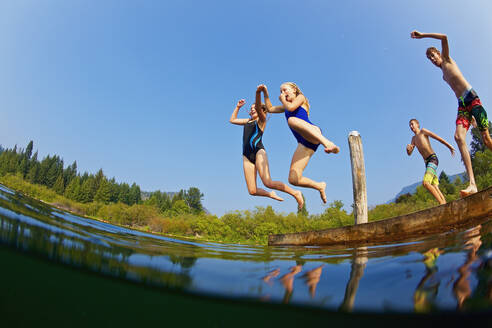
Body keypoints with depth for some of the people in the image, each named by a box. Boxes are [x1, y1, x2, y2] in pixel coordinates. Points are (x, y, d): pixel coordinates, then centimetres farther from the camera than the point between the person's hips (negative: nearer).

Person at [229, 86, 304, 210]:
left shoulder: (262, 120, 10)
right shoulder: (248, 121, 27)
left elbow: (258, 107, -12)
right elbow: (232, 120, 40)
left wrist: (258, 93, -27)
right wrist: (238, 107, 35)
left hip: (258, 151, -6)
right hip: (246, 155, 6)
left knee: (268, 183, -22)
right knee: (252, 191, -3)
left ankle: (295, 193, -7)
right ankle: (271, 194, 25)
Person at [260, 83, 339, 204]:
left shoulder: (301, 98, 17)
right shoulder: (286, 106, 37)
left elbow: (291, 107, -1)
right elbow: (270, 108, 41)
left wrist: (283, 100, 18)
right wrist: (265, 92, 33)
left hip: (313, 132, -6)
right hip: (303, 143, 6)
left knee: (292, 120, -41)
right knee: (293, 179, -9)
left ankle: (327, 143, -52)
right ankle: (320, 186, 14)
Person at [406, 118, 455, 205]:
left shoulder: (423, 131, 3)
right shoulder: (414, 138, 23)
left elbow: (438, 138, 0)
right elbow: (409, 153, 19)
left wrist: (450, 146, -4)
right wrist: (408, 148, -4)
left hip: (433, 159, -8)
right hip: (427, 162, 8)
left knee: (426, 183, -24)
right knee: (435, 187, 2)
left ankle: (442, 202, -21)